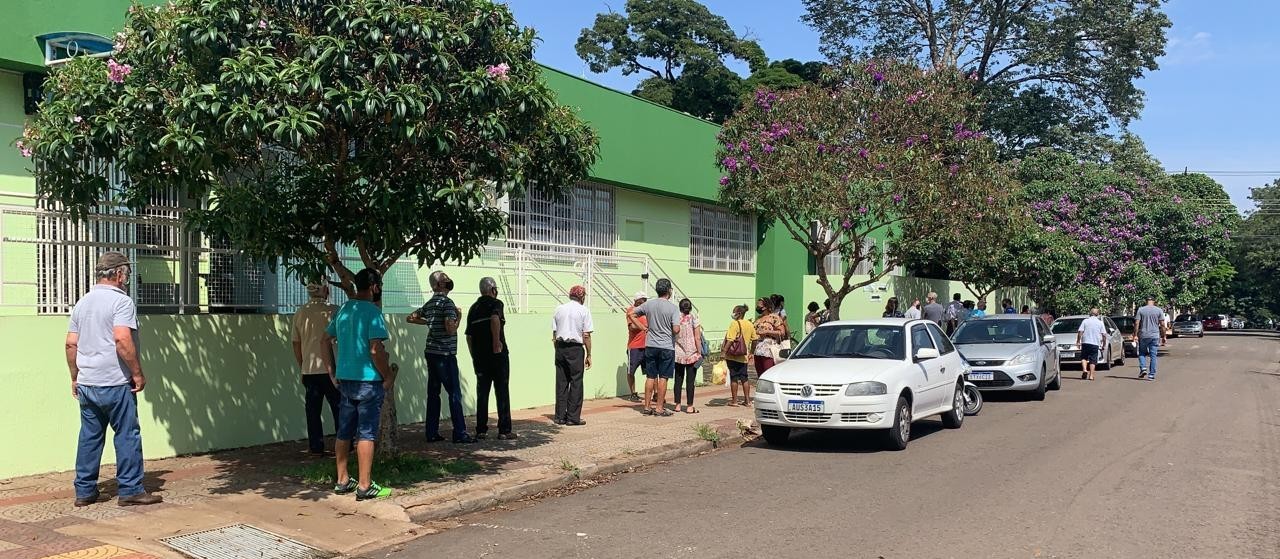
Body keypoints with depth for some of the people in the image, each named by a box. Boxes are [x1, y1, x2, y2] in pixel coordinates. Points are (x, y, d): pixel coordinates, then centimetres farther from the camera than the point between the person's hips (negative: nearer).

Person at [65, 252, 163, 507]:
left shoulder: (82, 302, 14)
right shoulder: (121, 301, -10)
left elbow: (71, 344, 14)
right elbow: (122, 339, -22)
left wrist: (75, 377, 21)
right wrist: (138, 373, -15)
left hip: (86, 383, 7)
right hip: (115, 383, -7)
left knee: (89, 436, 12)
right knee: (127, 435, 1)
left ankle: (84, 491, 17)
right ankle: (130, 490, 4)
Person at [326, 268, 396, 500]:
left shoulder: (343, 309, 9)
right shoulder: (373, 312, -15)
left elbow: (327, 338, 17)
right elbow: (376, 350, -20)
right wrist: (388, 376, -10)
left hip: (345, 378, 7)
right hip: (368, 380, -7)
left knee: (344, 432, 13)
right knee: (367, 433, -3)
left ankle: (342, 480, 21)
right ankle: (364, 486, -1)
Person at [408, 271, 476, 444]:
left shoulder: (429, 304, 13)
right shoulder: (447, 302, -12)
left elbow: (411, 318, 22)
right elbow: (451, 329, -20)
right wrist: (459, 316, -4)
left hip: (430, 352, 8)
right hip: (445, 354, -8)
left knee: (433, 393, 10)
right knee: (454, 393, -5)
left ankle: (432, 433, 11)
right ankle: (459, 434, -6)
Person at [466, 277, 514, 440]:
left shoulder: (473, 308, 14)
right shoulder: (495, 303, -5)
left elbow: (468, 336, 15)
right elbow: (495, 319, -28)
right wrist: (497, 342, -22)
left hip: (479, 356, 6)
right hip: (497, 354, -6)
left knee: (482, 393, 10)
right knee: (502, 392, 0)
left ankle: (481, 430, 10)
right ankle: (504, 431, 0)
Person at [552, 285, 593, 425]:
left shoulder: (559, 309, 10)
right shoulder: (583, 311, -3)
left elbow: (554, 333, 10)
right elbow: (586, 335, -6)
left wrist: (558, 350, 16)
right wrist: (589, 355, -1)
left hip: (560, 347, 4)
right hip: (576, 348, -4)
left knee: (561, 382, 9)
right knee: (576, 382, 2)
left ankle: (560, 416, 12)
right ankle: (573, 417, 2)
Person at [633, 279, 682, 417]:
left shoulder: (648, 304, 1)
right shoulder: (673, 308, -11)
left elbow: (632, 314, 10)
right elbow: (676, 329, -19)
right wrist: (678, 330, 4)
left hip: (650, 346, 4)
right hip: (666, 347, -4)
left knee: (650, 377, 11)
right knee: (663, 378, 2)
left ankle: (647, 406, 15)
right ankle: (659, 408, 4)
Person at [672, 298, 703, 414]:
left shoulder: (676, 319, -1)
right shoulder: (694, 319, -8)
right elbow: (697, 338, -10)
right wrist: (699, 352, -3)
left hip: (678, 355, 3)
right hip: (691, 355, -3)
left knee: (678, 379, 11)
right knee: (690, 381, 2)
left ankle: (677, 405, 14)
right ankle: (689, 406, 3)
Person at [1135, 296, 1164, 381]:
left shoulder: (1141, 310, -1)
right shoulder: (1159, 310, 1)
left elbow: (1137, 324, -5)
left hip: (1143, 336, 0)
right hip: (1155, 336, 0)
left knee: (1142, 353, 15)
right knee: (1153, 355, 4)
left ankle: (1143, 368, -5)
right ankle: (1151, 375, 3)